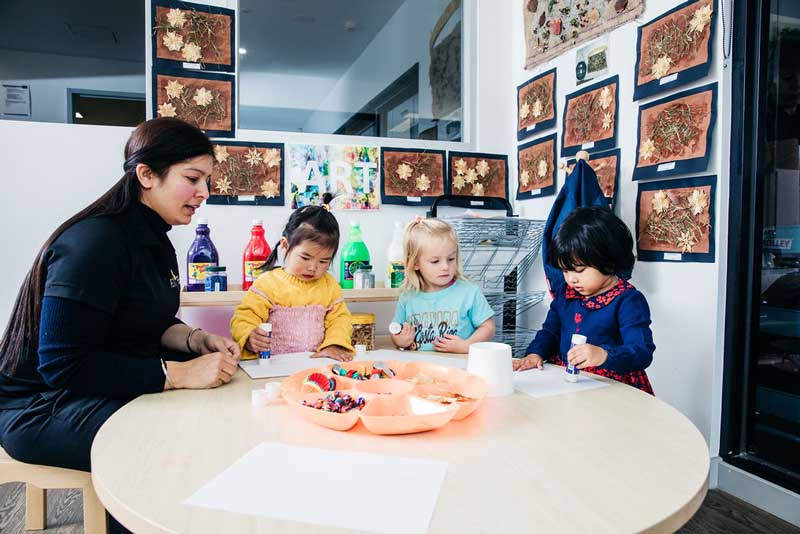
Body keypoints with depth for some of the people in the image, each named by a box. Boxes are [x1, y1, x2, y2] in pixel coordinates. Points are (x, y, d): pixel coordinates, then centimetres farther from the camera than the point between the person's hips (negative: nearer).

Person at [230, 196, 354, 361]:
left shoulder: (329, 285, 11)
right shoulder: (267, 284, -2)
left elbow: (339, 319, 11)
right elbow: (243, 319, -5)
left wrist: (334, 344, -9)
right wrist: (250, 337, -27)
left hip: (317, 365, 2)